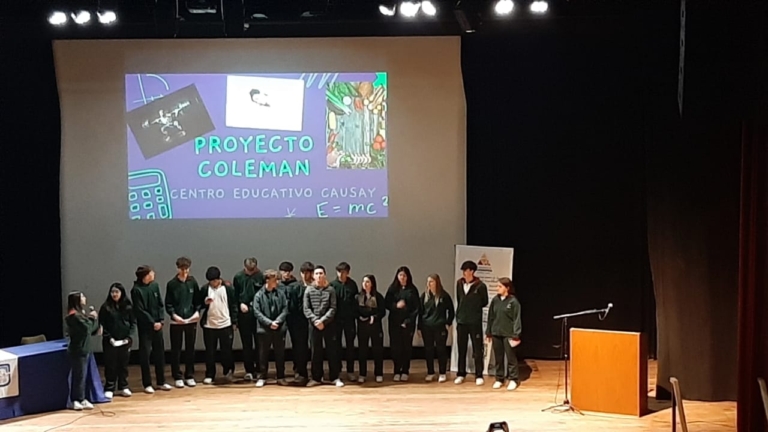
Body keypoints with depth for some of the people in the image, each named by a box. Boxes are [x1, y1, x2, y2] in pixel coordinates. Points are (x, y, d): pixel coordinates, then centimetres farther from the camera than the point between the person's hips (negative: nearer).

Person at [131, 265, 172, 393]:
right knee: (145, 355, 1)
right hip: (145, 326, -5)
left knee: (160, 353, 10)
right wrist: (152, 322, -14)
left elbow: (160, 304, 7)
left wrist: (160, 320, -4)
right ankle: (147, 384, 10)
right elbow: (140, 311, -13)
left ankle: (161, 382, 20)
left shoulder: (155, 285, 4)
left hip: (158, 325, 5)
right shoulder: (136, 290, -12)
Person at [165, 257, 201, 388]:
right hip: (176, 322, -2)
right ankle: (178, 377, 12)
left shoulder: (193, 282, 2)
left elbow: (197, 300, 7)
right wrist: (174, 315, -15)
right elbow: (168, 304, -2)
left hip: (191, 320, 2)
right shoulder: (171, 284, -3)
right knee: (176, 350, 4)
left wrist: (197, 312, -8)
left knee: (190, 349, 8)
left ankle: (189, 376, 17)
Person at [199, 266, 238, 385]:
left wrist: (234, 322, 0)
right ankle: (209, 375, 13)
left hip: (225, 324, -1)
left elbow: (233, 306, 2)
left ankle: (228, 371, 24)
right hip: (209, 325, 1)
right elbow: (198, 305, 4)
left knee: (227, 350, 7)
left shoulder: (228, 289, -2)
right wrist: (205, 303, -18)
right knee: (210, 351, 6)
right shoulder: (204, 289, 0)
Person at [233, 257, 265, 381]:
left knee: (259, 343, 6)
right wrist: (240, 304, -8)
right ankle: (249, 370, 11)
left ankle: (259, 369, 17)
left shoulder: (261, 276, -6)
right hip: (244, 314, 1)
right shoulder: (238, 277, 1)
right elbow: (235, 295, 8)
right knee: (246, 343, 5)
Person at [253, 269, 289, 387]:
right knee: (263, 354, 6)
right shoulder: (259, 295, -3)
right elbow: (257, 312, -8)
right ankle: (262, 377, 16)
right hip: (264, 329, -2)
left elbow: (285, 309, 0)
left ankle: (281, 377, 17)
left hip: (279, 328, 2)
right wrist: (269, 322, -16)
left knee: (280, 354, 8)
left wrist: (277, 321, -13)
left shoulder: (281, 293, 3)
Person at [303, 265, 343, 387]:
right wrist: (315, 320, -13)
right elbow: (306, 309, -1)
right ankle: (316, 378, 15)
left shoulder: (330, 290, 1)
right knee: (316, 351, 7)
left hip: (328, 324, -1)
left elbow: (333, 308, -4)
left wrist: (323, 320, -14)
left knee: (332, 350, 1)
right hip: (314, 325, 1)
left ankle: (335, 377, 8)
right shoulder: (308, 290, 3)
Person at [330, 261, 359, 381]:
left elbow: (356, 300, 3)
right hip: (336, 319, -1)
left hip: (349, 319, 1)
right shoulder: (333, 285, -2)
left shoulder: (352, 284, 0)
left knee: (350, 345, 7)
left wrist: (356, 315, -3)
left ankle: (350, 371, 15)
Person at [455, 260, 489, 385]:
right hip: (461, 321, 4)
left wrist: (474, 308, 3)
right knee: (461, 349, 9)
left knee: (477, 349, 1)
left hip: (475, 322, -4)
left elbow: (484, 302, 2)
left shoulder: (480, 286, -9)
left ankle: (479, 376, 7)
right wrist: (459, 314, 12)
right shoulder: (459, 283, 5)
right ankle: (461, 374, 17)